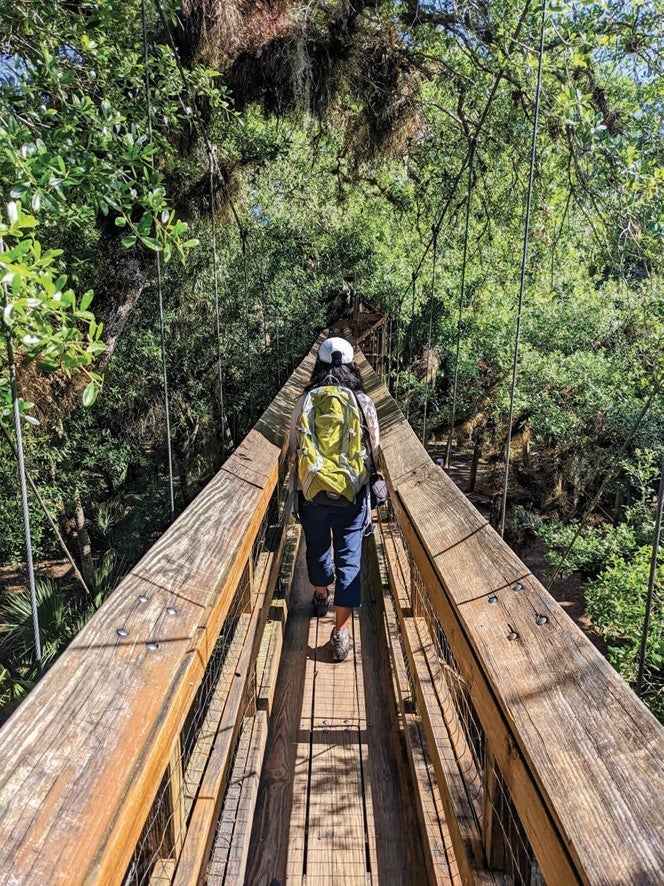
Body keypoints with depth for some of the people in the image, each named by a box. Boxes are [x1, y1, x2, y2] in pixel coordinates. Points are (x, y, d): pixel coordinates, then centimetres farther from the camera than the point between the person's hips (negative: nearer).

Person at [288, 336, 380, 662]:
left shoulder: (305, 402, -5)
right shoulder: (363, 402, -6)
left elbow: (294, 448, 1)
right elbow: (374, 449, 1)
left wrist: (296, 485, 14)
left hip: (313, 492, 2)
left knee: (317, 546, 24)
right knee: (349, 559, 6)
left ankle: (320, 595, 49)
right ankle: (341, 631, 6)